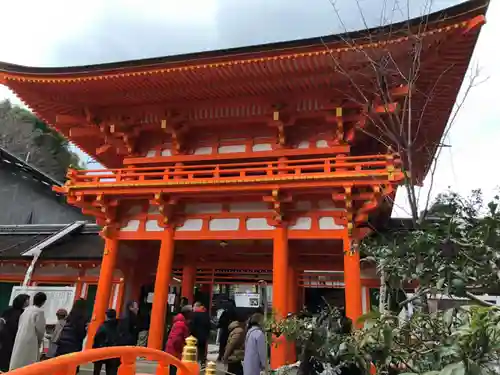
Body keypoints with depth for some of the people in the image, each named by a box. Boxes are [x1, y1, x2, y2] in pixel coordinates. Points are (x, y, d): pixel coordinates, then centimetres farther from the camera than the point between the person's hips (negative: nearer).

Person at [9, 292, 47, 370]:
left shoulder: (26, 309, 10)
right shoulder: (39, 311, -13)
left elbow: (20, 324, 14)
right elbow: (40, 328, -13)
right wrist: (39, 340, 6)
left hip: (20, 339, 8)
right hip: (30, 341, -8)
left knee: (18, 362, 13)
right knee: (28, 366, -3)